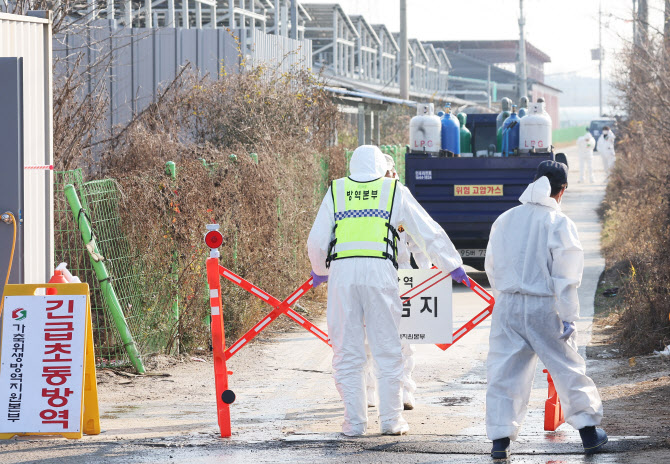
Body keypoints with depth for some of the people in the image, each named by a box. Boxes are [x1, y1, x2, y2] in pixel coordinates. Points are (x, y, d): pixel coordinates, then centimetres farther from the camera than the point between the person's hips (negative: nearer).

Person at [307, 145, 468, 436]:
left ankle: (354, 421, 5)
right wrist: (453, 265, 28)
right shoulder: (395, 191, 13)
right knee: (387, 351, 7)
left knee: (348, 353, 6)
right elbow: (428, 232, 18)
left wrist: (319, 271, 34)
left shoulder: (335, 191, 15)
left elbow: (317, 241, 15)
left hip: (342, 273, 1)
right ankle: (391, 420, 9)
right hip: (380, 273, -1)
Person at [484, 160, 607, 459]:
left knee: (505, 371, 5)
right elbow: (566, 276, -10)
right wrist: (569, 317, -8)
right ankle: (588, 431, 16)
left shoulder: (504, 220, 8)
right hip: (544, 306, -3)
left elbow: (492, 268, 15)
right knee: (567, 367, 9)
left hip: (507, 305, 3)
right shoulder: (559, 223, -7)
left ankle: (500, 439, 0)